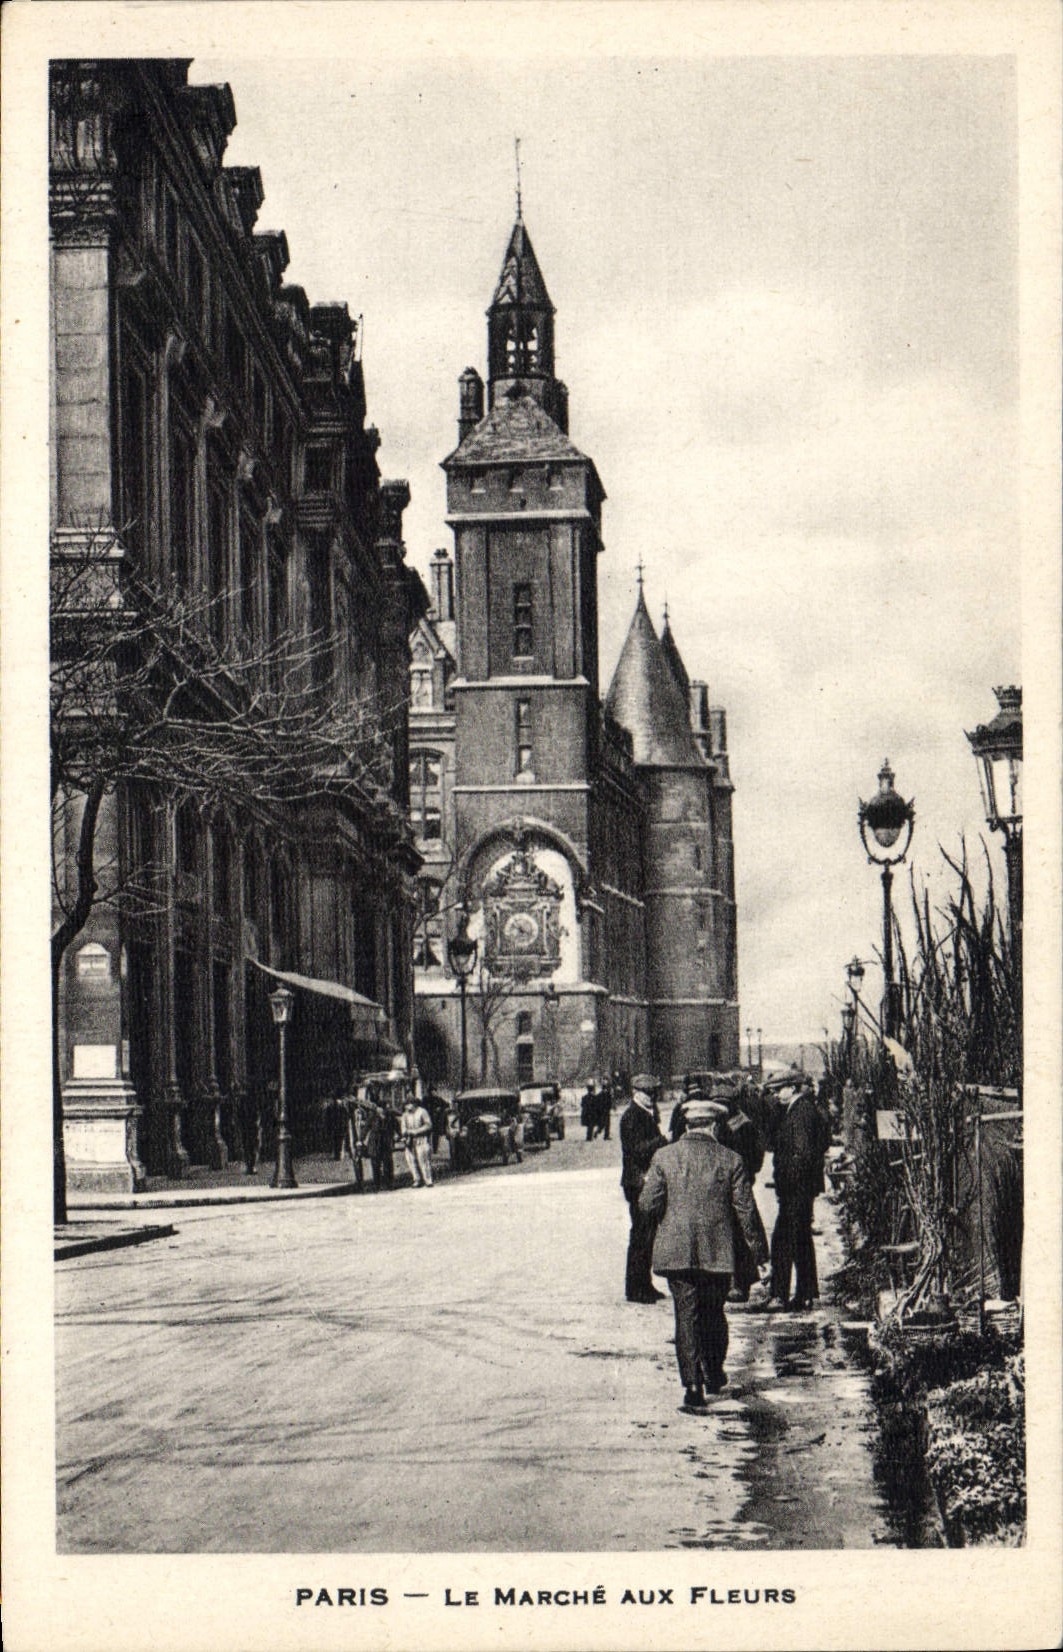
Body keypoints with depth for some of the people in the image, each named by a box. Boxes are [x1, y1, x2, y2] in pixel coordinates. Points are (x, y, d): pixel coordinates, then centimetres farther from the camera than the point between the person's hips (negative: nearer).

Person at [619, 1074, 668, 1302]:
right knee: (641, 1235, -7)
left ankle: (644, 1285, 21)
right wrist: (664, 1140, -28)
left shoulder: (648, 1114, 17)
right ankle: (634, 1289, -3)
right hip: (638, 1182, -9)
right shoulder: (631, 1116, -13)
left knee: (648, 1233, 13)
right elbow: (637, 1149, -22)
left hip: (650, 1180, 9)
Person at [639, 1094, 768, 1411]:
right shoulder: (729, 1160, -4)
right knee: (714, 1314, 17)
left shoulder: (664, 1157, -4)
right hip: (717, 1253, 0)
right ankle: (714, 1375, 29)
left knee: (686, 1316, 4)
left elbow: (648, 1205, -7)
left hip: (675, 1251, 0)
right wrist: (758, 1246, 14)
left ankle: (692, 1386, -1)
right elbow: (745, 1210, 0)